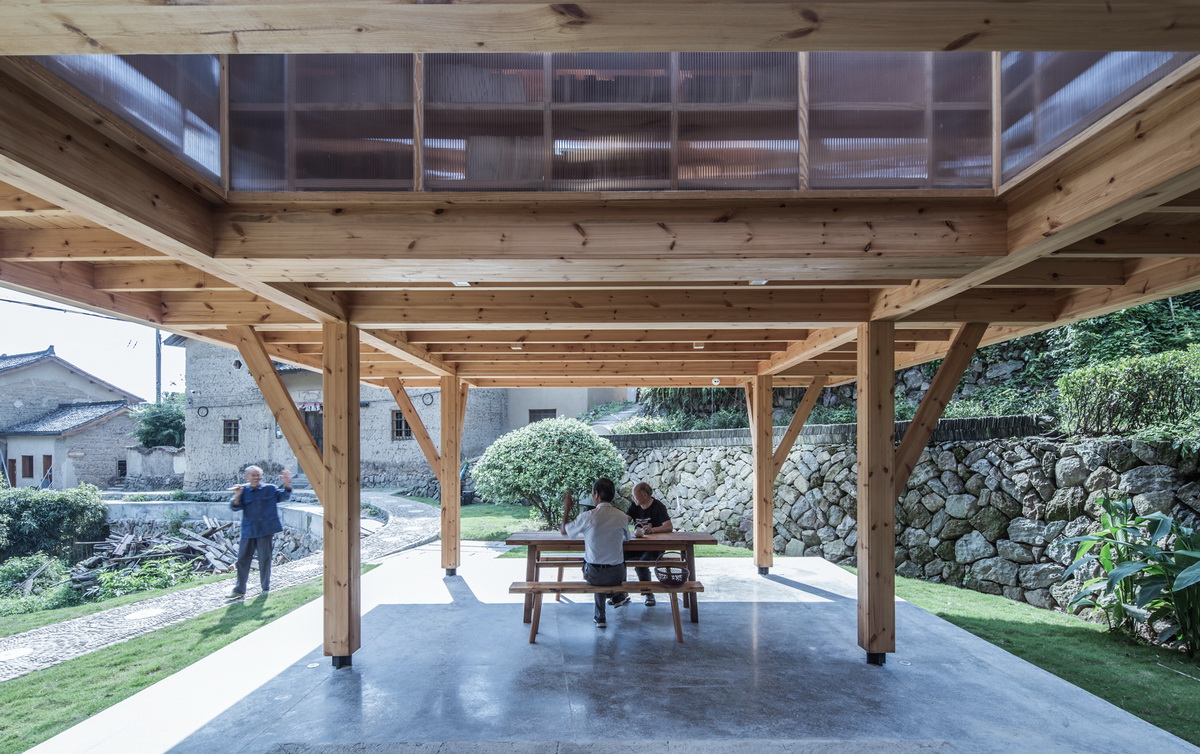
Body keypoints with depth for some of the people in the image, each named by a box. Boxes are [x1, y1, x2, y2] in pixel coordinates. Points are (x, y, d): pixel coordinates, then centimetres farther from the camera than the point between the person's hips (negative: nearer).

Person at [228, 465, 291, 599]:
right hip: (248, 531, 1)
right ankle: (240, 589, 17)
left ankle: (265, 587, 20)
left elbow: (283, 496, -1)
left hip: (266, 530, -1)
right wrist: (237, 496, -27)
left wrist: (287, 484, -20)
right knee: (243, 559, 6)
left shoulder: (270, 489, 3)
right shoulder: (244, 491, 2)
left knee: (264, 559, 6)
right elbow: (235, 507, -6)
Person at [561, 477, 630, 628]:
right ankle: (618, 596, 43)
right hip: (617, 576, 2)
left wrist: (567, 509, 15)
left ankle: (600, 616, 35)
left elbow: (564, 531, 2)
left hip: (593, 575, -2)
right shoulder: (622, 517, -7)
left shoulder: (587, 516, -15)